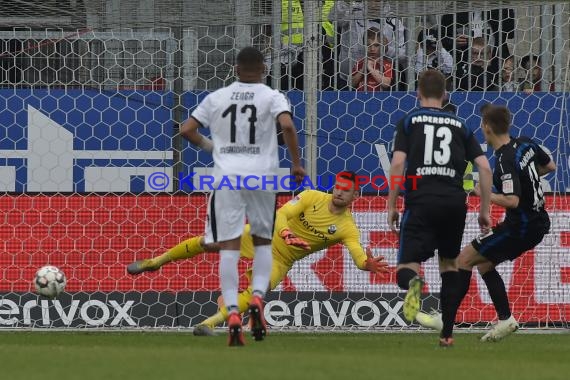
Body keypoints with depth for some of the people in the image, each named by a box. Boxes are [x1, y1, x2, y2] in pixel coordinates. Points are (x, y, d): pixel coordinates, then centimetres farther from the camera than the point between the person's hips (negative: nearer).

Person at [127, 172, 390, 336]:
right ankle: (154, 262, 14)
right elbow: (282, 213, -20)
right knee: (209, 242, -8)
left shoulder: (347, 229, -13)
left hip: (280, 261, 0)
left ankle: (211, 323, -26)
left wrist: (367, 264, -52)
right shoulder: (313, 198, -11)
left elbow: (358, 255, -27)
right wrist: (286, 233, -41)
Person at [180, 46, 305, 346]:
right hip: (262, 175, -1)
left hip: (226, 176, 1)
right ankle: (257, 298, -5)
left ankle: (232, 313, -14)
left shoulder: (216, 98, 9)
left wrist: (207, 145, 26)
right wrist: (296, 164, -5)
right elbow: (287, 126, -15)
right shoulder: (272, 97, 2)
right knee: (263, 242, 17)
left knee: (229, 247, -2)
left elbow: (187, 130, 8)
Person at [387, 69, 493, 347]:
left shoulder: (409, 121, 9)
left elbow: (398, 163, -3)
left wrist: (391, 206, 2)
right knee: (449, 264, 21)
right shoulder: (459, 125, 16)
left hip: (421, 201, -2)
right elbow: (484, 167, 8)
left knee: (405, 268, -1)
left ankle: (413, 282, -40)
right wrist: (485, 210, 14)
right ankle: (447, 333, 15)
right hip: (454, 200, 2)